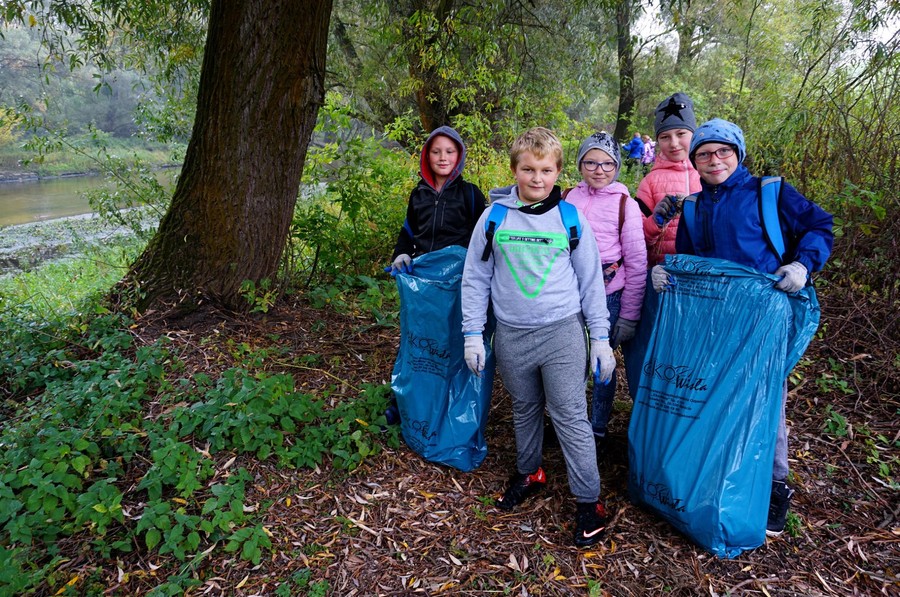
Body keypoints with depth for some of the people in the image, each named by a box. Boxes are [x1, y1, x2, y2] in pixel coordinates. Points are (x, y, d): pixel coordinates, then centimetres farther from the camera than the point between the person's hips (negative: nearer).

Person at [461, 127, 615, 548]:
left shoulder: (571, 218, 0)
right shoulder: (494, 217, 1)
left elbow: (590, 280, 5)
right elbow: (475, 279, 5)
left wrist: (601, 337, 3)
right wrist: (472, 333, 1)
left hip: (562, 333, -2)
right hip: (511, 336, 2)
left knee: (571, 417, -1)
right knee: (525, 410, 17)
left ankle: (588, 502, 14)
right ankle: (528, 474, 40)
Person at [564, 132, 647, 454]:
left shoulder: (625, 204, -4)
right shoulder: (568, 198, 4)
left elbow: (637, 264, -3)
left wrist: (629, 315, -5)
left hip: (608, 295, -2)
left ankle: (598, 430, 27)